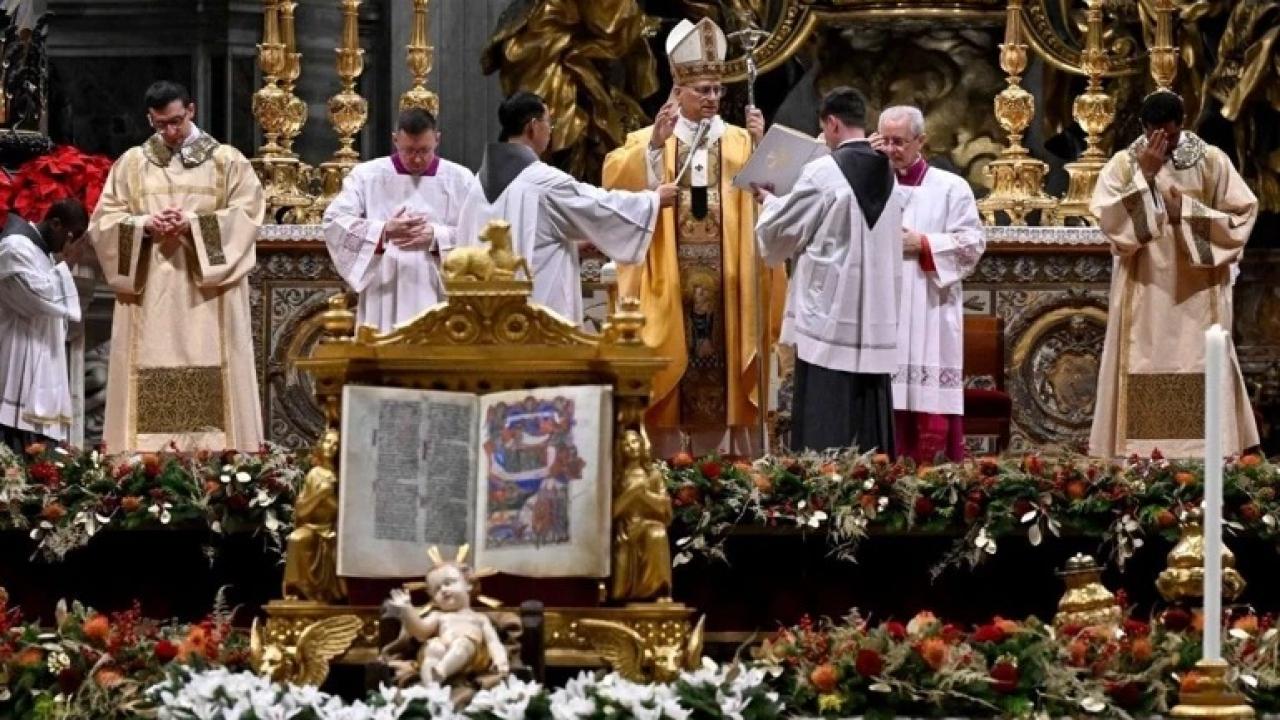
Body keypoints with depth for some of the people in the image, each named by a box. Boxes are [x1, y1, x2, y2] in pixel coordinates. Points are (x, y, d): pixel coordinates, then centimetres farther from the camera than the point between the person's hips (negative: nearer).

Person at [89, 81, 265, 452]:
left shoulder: (227, 160, 6)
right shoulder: (131, 163, 11)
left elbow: (247, 214, -2)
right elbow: (104, 220, 7)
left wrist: (194, 225, -15)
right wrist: (144, 224, -12)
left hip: (208, 294, -2)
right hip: (148, 291, 2)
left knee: (208, 372, -7)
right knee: (150, 374, -4)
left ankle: (214, 445, -7)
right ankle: (149, 451, -4)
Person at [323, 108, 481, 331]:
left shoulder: (460, 179, 7)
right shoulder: (367, 175, 6)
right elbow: (334, 221, -2)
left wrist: (435, 236, -13)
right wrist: (384, 230, -12)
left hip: (439, 300, 0)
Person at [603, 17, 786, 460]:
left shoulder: (740, 142, 11)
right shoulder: (647, 139, 7)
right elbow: (615, 180, -10)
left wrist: (760, 145, -19)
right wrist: (656, 143, -20)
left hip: (723, 279, 1)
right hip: (668, 280, -1)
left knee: (718, 358, 2)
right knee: (671, 362, -3)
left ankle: (715, 461, 7)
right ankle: (665, 462, 1)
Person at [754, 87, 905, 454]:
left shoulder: (822, 172, -12)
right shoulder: (887, 175, 8)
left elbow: (781, 231, -3)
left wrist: (770, 200, 18)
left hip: (828, 317, -6)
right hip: (876, 323, 6)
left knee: (824, 436, -4)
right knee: (870, 426, 7)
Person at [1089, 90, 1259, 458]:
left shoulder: (1211, 161, 2)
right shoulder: (1123, 164, 2)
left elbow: (1243, 214, -2)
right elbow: (1107, 219, -10)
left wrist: (1186, 211, -11)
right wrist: (1145, 175, -15)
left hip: (1199, 294, 0)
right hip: (1144, 295, 0)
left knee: (1202, 377, -4)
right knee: (1144, 378, -5)